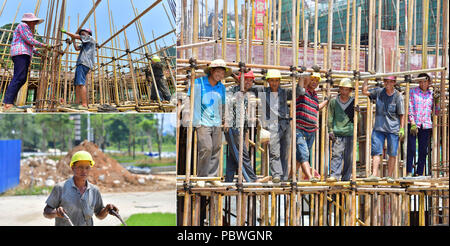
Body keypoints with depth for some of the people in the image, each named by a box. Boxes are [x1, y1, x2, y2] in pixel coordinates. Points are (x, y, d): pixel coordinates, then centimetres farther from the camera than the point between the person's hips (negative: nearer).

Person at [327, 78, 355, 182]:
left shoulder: (354, 102, 6)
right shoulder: (333, 101, 6)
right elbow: (330, 118, 10)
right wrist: (330, 131, 2)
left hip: (350, 133, 1)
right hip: (337, 133, -1)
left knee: (349, 157, 3)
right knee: (336, 154, -12)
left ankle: (346, 178, 12)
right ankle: (334, 175, -15)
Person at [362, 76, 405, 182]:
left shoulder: (398, 96, -2)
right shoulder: (378, 92, 6)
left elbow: (401, 114, -1)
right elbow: (365, 91, 7)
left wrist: (402, 129, -6)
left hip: (393, 129, -2)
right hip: (379, 128, 2)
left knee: (392, 153, 2)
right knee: (376, 151, -6)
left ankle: (390, 176, 10)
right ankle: (374, 175, -10)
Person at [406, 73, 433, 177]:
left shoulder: (431, 94, 12)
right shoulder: (412, 92, 5)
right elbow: (409, 108, -1)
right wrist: (412, 123, -10)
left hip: (426, 125, 3)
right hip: (413, 124, -3)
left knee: (423, 151, 2)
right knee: (411, 149, -9)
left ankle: (419, 173, 9)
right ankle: (409, 172, -4)